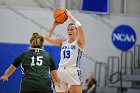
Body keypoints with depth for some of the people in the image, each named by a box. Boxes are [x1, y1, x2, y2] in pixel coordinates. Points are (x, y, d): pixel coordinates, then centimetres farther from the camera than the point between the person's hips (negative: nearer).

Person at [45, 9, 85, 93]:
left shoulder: (79, 42, 2)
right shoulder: (63, 42, 16)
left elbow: (79, 27, -15)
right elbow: (47, 37, 12)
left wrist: (70, 15, -4)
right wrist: (55, 24, 13)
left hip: (73, 72, -5)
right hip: (61, 72, 6)